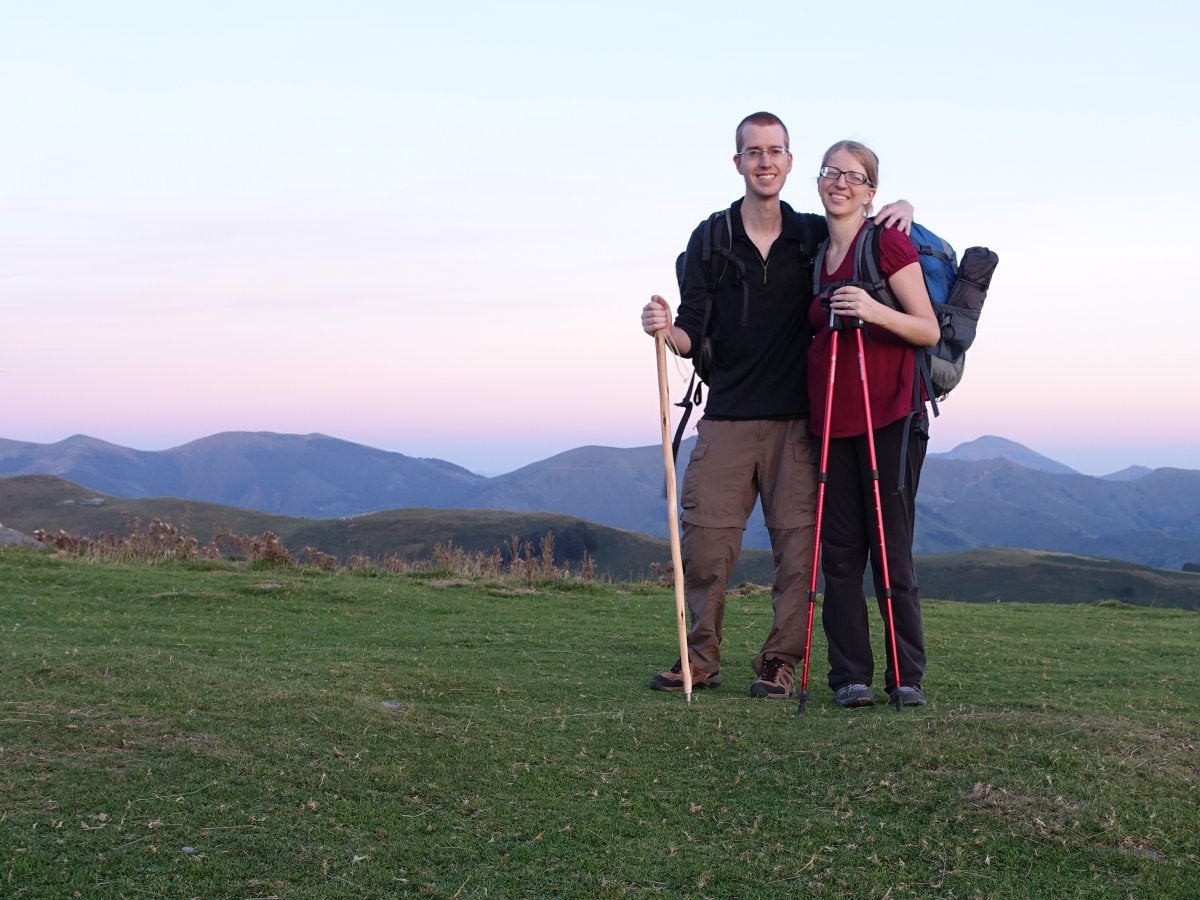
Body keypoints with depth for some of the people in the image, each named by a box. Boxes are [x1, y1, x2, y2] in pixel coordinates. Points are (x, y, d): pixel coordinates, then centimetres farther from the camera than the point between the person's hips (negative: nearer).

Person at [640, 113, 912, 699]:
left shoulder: (815, 235, 7)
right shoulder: (710, 239, 4)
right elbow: (694, 334, 1)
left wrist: (900, 210, 1)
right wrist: (668, 329, -21)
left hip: (797, 417, 1)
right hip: (726, 415, 0)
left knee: (797, 541, -2)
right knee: (704, 538, -3)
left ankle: (780, 662, 8)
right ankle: (700, 657, 11)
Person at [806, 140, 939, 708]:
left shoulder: (887, 241, -4)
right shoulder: (816, 256, 16)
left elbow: (929, 331, -7)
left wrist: (875, 311, -22)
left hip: (891, 418, -6)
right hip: (831, 421, 6)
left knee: (891, 550, -4)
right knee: (839, 551, 3)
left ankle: (907, 677, 6)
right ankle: (850, 676, 7)